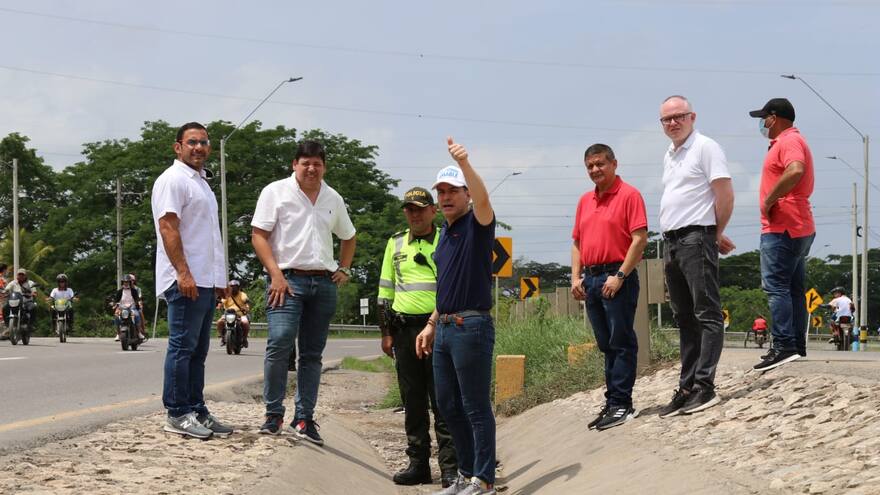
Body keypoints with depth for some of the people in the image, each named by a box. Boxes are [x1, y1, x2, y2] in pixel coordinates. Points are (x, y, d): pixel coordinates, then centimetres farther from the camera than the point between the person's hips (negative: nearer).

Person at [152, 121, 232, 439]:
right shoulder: (173, 180, -7)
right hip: (186, 280, -10)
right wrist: (183, 273, -23)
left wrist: (220, 279, 22)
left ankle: (196, 411, 15)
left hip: (206, 281, 10)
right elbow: (168, 227, -16)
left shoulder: (201, 182, 23)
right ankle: (177, 414, -6)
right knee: (182, 347, -8)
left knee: (198, 351, 11)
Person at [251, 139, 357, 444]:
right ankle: (273, 414, -9)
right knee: (279, 343, -20)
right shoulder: (276, 192, 1)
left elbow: (348, 237, 30)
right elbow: (259, 236, -5)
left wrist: (344, 269, 15)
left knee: (312, 354, 6)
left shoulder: (333, 200, 16)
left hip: (324, 283, 5)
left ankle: (303, 419, 10)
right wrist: (276, 275, -14)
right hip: (288, 279, -5)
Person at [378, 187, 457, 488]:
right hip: (404, 329, 4)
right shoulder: (396, 244, 14)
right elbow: (385, 291, 16)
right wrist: (386, 333, 10)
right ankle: (418, 464, 15)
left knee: (443, 401, -5)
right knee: (412, 401, 8)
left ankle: (450, 468, -4)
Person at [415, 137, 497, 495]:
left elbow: (483, 199, -30)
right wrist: (431, 325, 21)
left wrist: (464, 164, -44)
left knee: (476, 406, -4)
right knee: (448, 407, 12)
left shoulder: (477, 225, -6)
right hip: (444, 328, 9)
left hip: (472, 327, -9)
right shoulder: (445, 233, 18)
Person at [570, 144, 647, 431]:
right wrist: (576, 277, 7)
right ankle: (612, 403, 15)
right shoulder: (585, 201, 17)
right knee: (607, 345, 11)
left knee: (621, 342, -6)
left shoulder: (628, 195, -5)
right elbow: (577, 242, 20)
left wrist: (620, 276, -17)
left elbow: (640, 238, -12)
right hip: (591, 280, 7)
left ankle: (621, 404, -6)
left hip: (617, 278, -7)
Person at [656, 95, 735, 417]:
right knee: (684, 318, 10)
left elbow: (725, 195, -11)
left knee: (707, 315, -10)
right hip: (671, 242, 9)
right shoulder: (669, 156, 20)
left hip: (696, 238, -9)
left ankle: (704, 387, -15)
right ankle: (686, 389, 12)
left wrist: (717, 235, -2)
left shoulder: (705, 147, -5)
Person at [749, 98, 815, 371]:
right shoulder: (792, 141, 22)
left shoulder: (788, 141, -12)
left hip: (782, 228, -11)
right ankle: (797, 346, 15)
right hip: (799, 227, 11)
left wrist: (768, 200, -24)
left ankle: (784, 346, -19)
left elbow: (795, 171, -32)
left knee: (775, 286, -14)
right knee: (794, 290, 12)